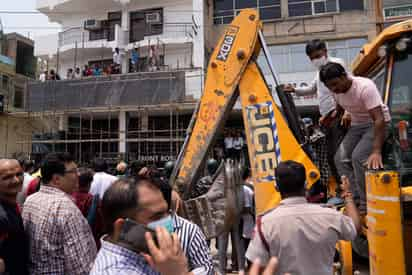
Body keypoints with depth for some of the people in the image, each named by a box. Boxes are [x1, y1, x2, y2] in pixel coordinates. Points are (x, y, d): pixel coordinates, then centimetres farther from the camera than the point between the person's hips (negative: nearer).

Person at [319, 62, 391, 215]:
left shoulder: (365, 87, -30)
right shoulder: (337, 90, -8)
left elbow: (379, 119, -36)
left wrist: (376, 152, -43)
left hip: (377, 124, -7)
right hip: (357, 125, 7)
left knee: (358, 157, -25)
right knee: (340, 158, -4)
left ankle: (366, 205, -12)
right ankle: (355, 198, 7)